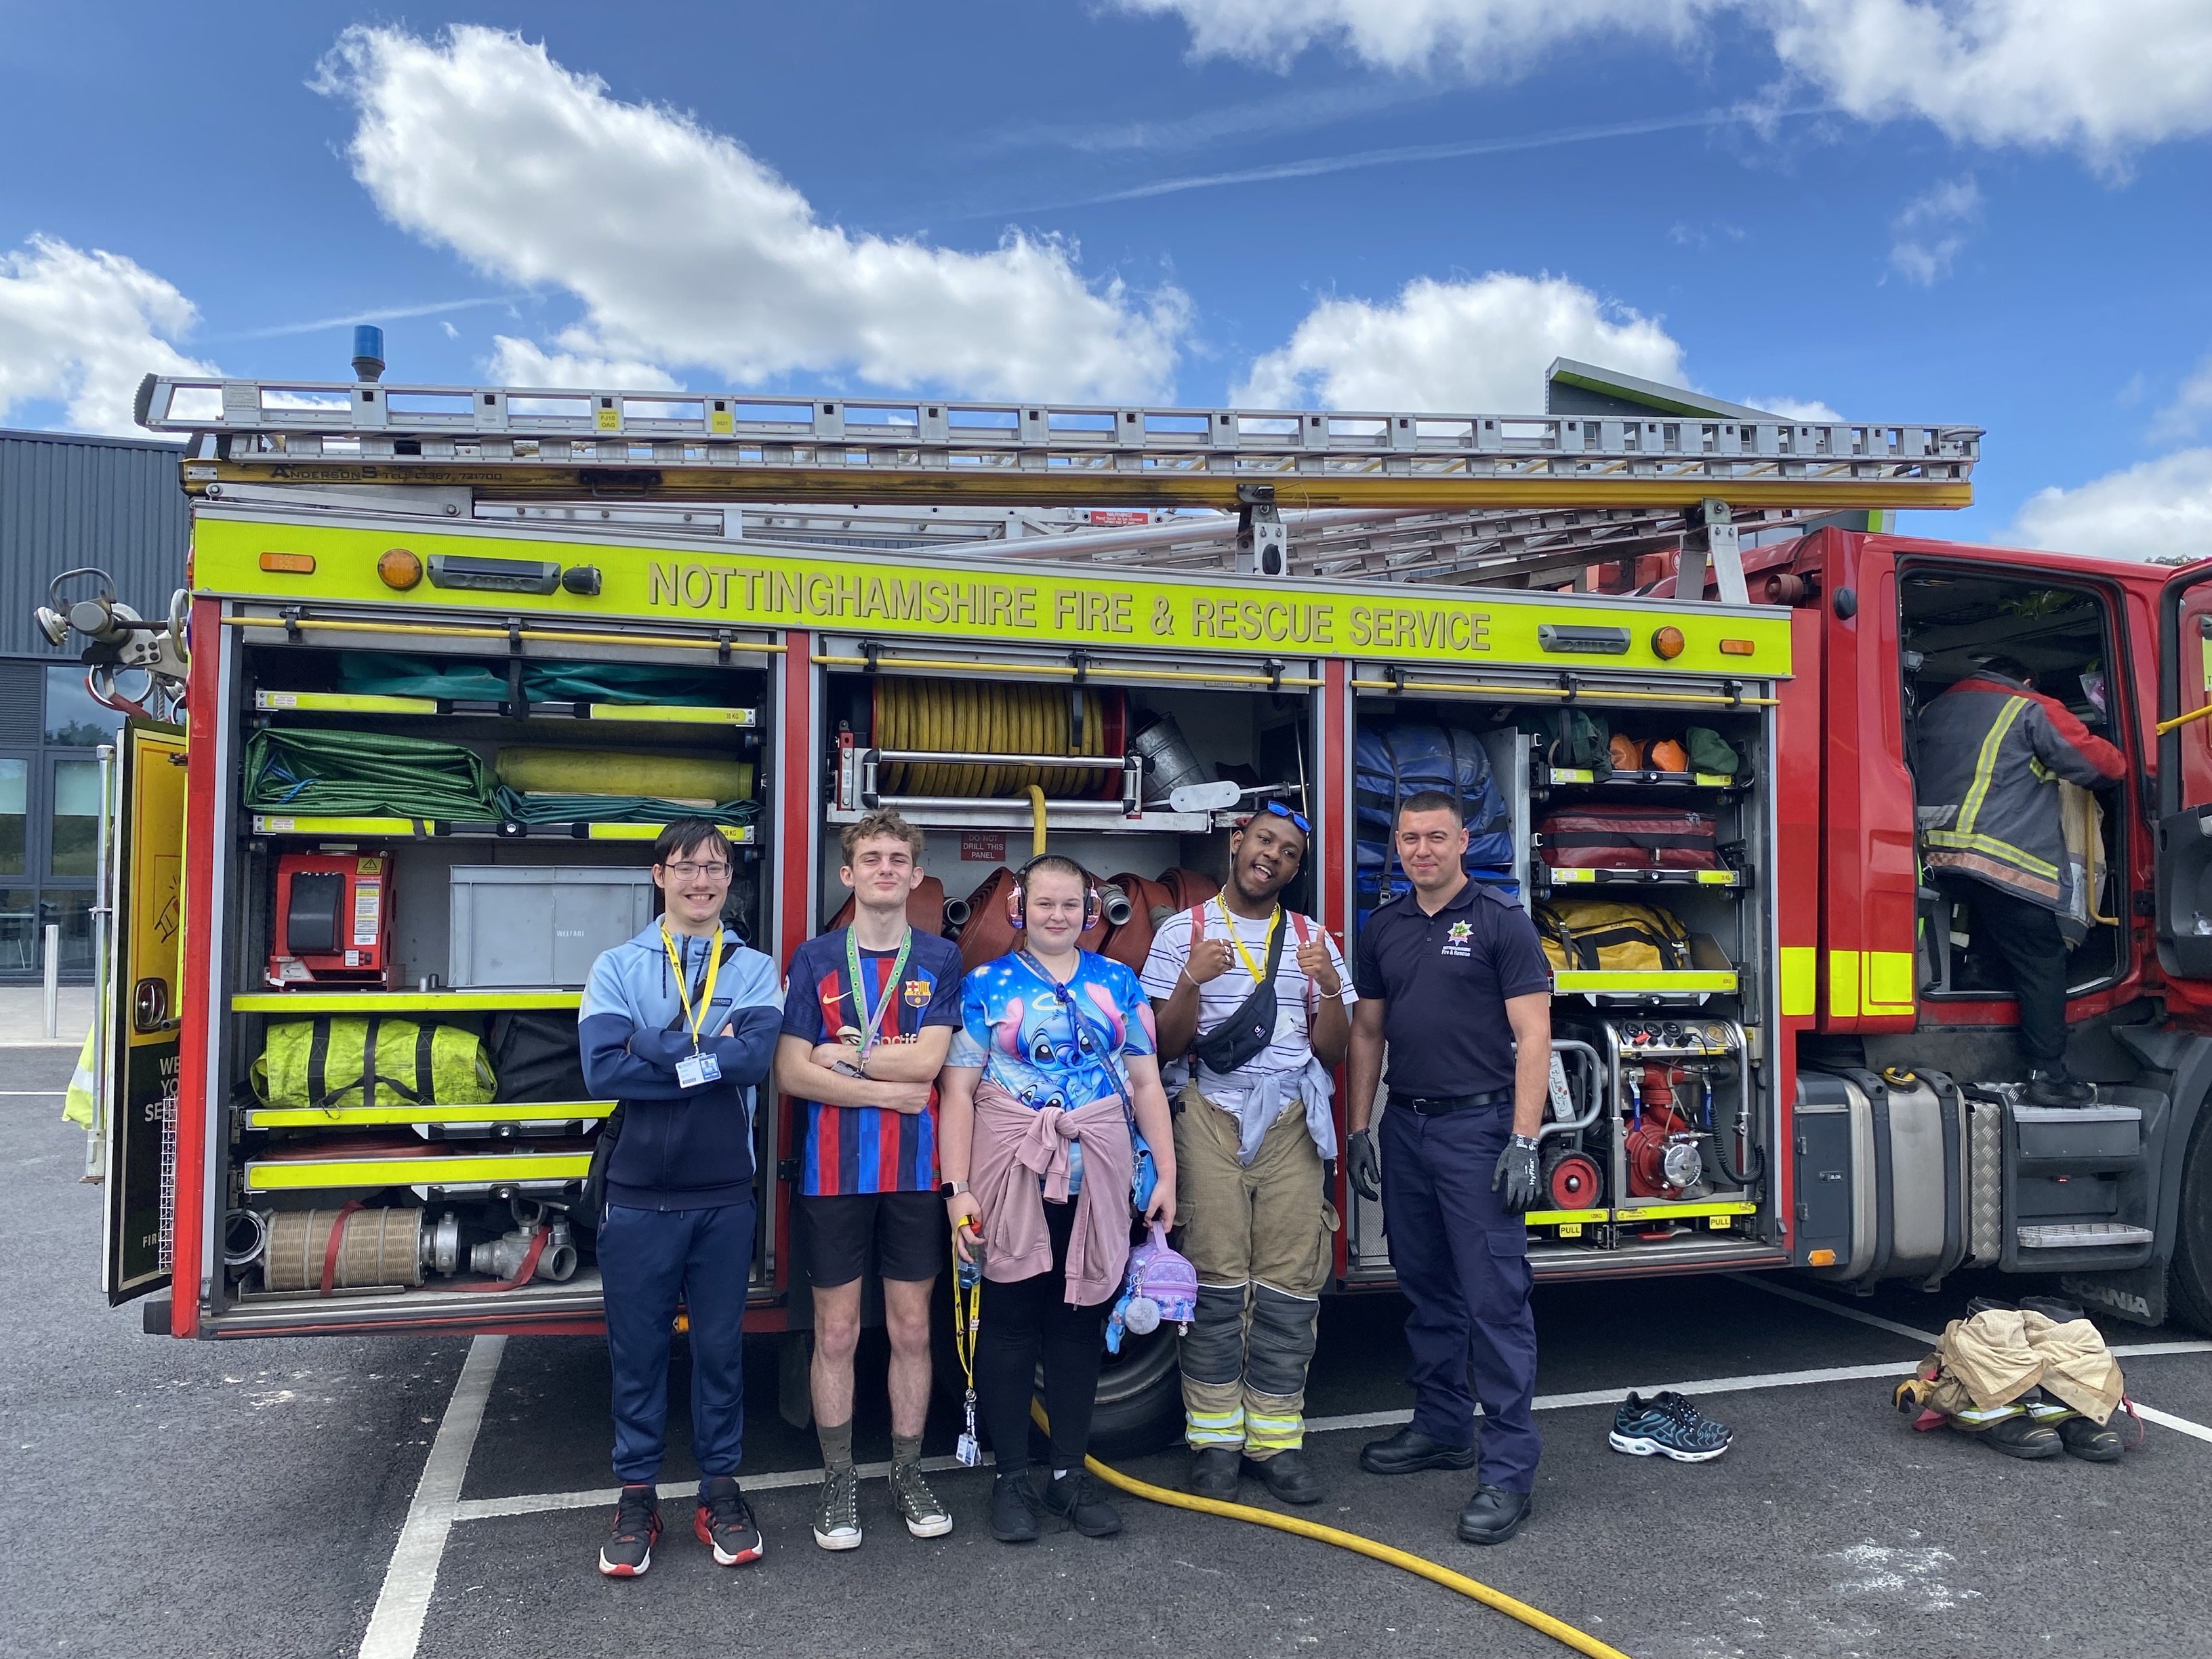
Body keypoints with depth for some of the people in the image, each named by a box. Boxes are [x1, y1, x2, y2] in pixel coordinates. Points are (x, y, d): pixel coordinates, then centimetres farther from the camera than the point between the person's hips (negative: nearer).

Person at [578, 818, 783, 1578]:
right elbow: (602, 1069, -14)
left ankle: (720, 1489, 26)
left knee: (720, 1346, 11)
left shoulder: (753, 969, 3)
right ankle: (636, 1495, 25)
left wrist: (654, 1047, -15)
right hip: (639, 1193, 0)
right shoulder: (618, 966, 2)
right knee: (637, 1348, 10)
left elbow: (754, 1057, -17)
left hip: (724, 1193, 0)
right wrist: (706, 1058, -14)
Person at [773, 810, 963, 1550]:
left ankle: (908, 1473, 25)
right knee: (837, 1332, 7)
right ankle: (838, 1481, 22)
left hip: (915, 1170, 1)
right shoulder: (814, 959, 2)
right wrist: (888, 1091, -11)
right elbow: (791, 1075, -7)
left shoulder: (940, 959, 3)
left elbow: (928, 1058, -11)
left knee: (912, 1328, 10)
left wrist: (844, 1053, -8)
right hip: (833, 1173, 0)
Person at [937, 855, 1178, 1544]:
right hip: (1011, 1176, -2)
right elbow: (958, 1093, -3)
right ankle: (1011, 1479, 17)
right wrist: (958, 1189, -10)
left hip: (1095, 1178, 3)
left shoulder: (1119, 984, 9)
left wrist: (1166, 1171, 4)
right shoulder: (985, 986, 1)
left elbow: (1146, 1083, 10)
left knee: (1080, 1321, 10)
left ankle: (1069, 1473, 24)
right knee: (1010, 1322, 4)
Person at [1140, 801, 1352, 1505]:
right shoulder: (1184, 932, 6)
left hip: (1293, 1122, 2)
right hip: (1214, 1117, -2)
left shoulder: (1312, 939, 13)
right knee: (1216, 1281, -1)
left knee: (1290, 1285, 1)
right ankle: (1214, 1439, 10)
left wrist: (1330, 988, -8)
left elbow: (1331, 1053, 9)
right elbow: (1163, 1045, 1)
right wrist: (1192, 981, -16)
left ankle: (1276, 1439, 11)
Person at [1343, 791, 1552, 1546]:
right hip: (1405, 1127, 6)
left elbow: (1532, 1035, -10)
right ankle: (1441, 1428, 30)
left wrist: (1523, 1142, -16)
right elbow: (1366, 1032, 15)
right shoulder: (1382, 927, 10)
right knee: (1426, 1290, 15)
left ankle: (1509, 1468, 3)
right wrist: (1359, 1129, 10)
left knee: (1495, 1298, -4)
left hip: (1477, 1127, -6)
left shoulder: (1500, 920, -6)